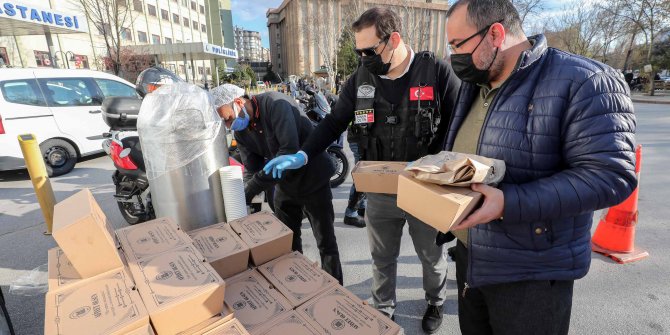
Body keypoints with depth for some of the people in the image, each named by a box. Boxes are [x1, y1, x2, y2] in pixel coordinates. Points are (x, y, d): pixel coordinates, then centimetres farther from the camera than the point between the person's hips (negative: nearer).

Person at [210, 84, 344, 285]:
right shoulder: (240, 131, -3)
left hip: (313, 180, -6)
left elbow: (290, 151, -34)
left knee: (326, 242, 6)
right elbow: (253, 167, -5)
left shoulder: (276, 105, -25)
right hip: (284, 184, 7)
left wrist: (251, 189, -33)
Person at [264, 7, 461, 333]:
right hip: (380, 192, 3)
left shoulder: (437, 72, -10)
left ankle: (436, 303, 52)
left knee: (432, 257, 22)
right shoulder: (360, 79, -1)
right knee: (381, 259, 19)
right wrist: (302, 155, -7)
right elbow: (334, 122, 4)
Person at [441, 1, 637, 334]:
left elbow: (608, 175, -22)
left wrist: (510, 203, -32)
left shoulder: (583, 82, -16)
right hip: (468, 255, 7)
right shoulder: (474, 85, 7)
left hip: (530, 274, -7)